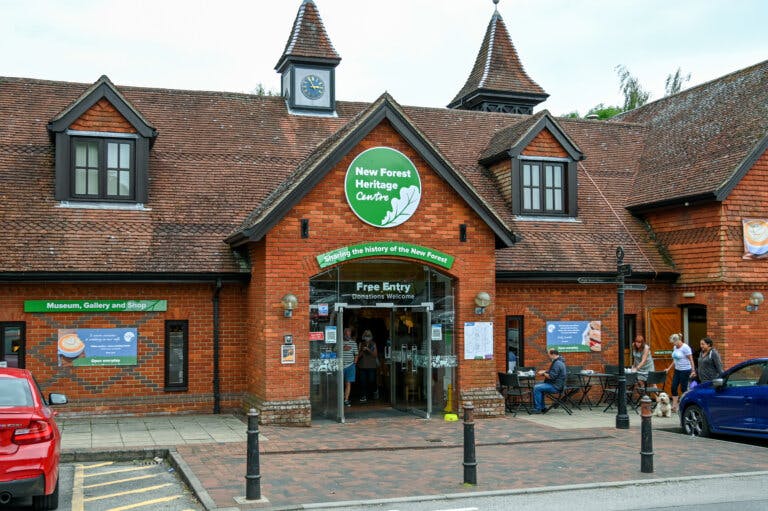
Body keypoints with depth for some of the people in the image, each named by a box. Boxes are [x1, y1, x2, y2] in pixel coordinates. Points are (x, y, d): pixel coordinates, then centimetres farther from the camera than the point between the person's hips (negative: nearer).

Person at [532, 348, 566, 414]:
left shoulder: (557, 363, -21)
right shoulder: (557, 361, 14)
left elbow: (551, 376, -25)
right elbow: (552, 372, 26)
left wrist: (543, 374, -10)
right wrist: (545, 372, 10)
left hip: (555, 387, -11)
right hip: (554, 384, 11)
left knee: (537, 388, -18)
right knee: (537, 386, 15)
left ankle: (538, 408, -13)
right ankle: (542, 408, 14)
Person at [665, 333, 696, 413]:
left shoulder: (685, 347, -14)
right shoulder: (675, 348, 10)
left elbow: (691, 360, -15)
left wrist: (693, 371, -19)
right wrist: (668, 368, 15)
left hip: (685, 371, -8)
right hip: (677, 370, 8)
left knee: (683, 388, -2)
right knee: (674, 388, 3)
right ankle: (674, 407, 8)